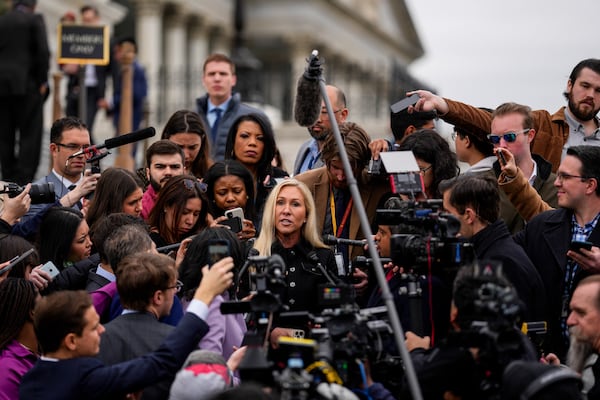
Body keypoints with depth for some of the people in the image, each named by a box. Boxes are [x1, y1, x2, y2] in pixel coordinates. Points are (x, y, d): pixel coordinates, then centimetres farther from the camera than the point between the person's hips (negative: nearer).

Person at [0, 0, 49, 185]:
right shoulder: (35, 20, -2)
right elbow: (43, 52, -10)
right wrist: (42, 81, -3)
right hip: (27, 84, -4)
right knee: (30, 134, -3)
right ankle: (24, 180, -10)